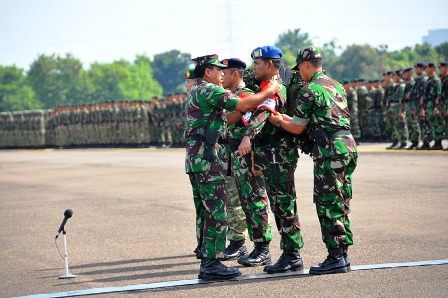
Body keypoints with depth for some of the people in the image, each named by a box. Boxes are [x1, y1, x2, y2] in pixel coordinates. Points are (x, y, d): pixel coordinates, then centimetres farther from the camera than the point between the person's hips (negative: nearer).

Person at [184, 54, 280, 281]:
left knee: (205, 213, 11)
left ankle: (206, 261, 14)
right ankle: (211, 264, -11)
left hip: (195, 159, 10)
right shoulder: (208, 90, -10)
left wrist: (244, 110, 21)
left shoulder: (195, 93, 22)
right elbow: (242, 105, -16)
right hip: (209, 159, -10)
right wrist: (268, 92, -5)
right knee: (216, 213, -10)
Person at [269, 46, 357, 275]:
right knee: (340, 204, 12)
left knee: (327, 204, -3)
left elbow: (297, 128, -2)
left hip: (329, 149, -8)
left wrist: (278, 121, 17)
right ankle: (342, 255, 15)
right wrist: (287, 118, 31)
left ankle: (336, 258, -4)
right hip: (348, 145, 8)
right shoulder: (336, 85, 18)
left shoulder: (310, 90, -8)